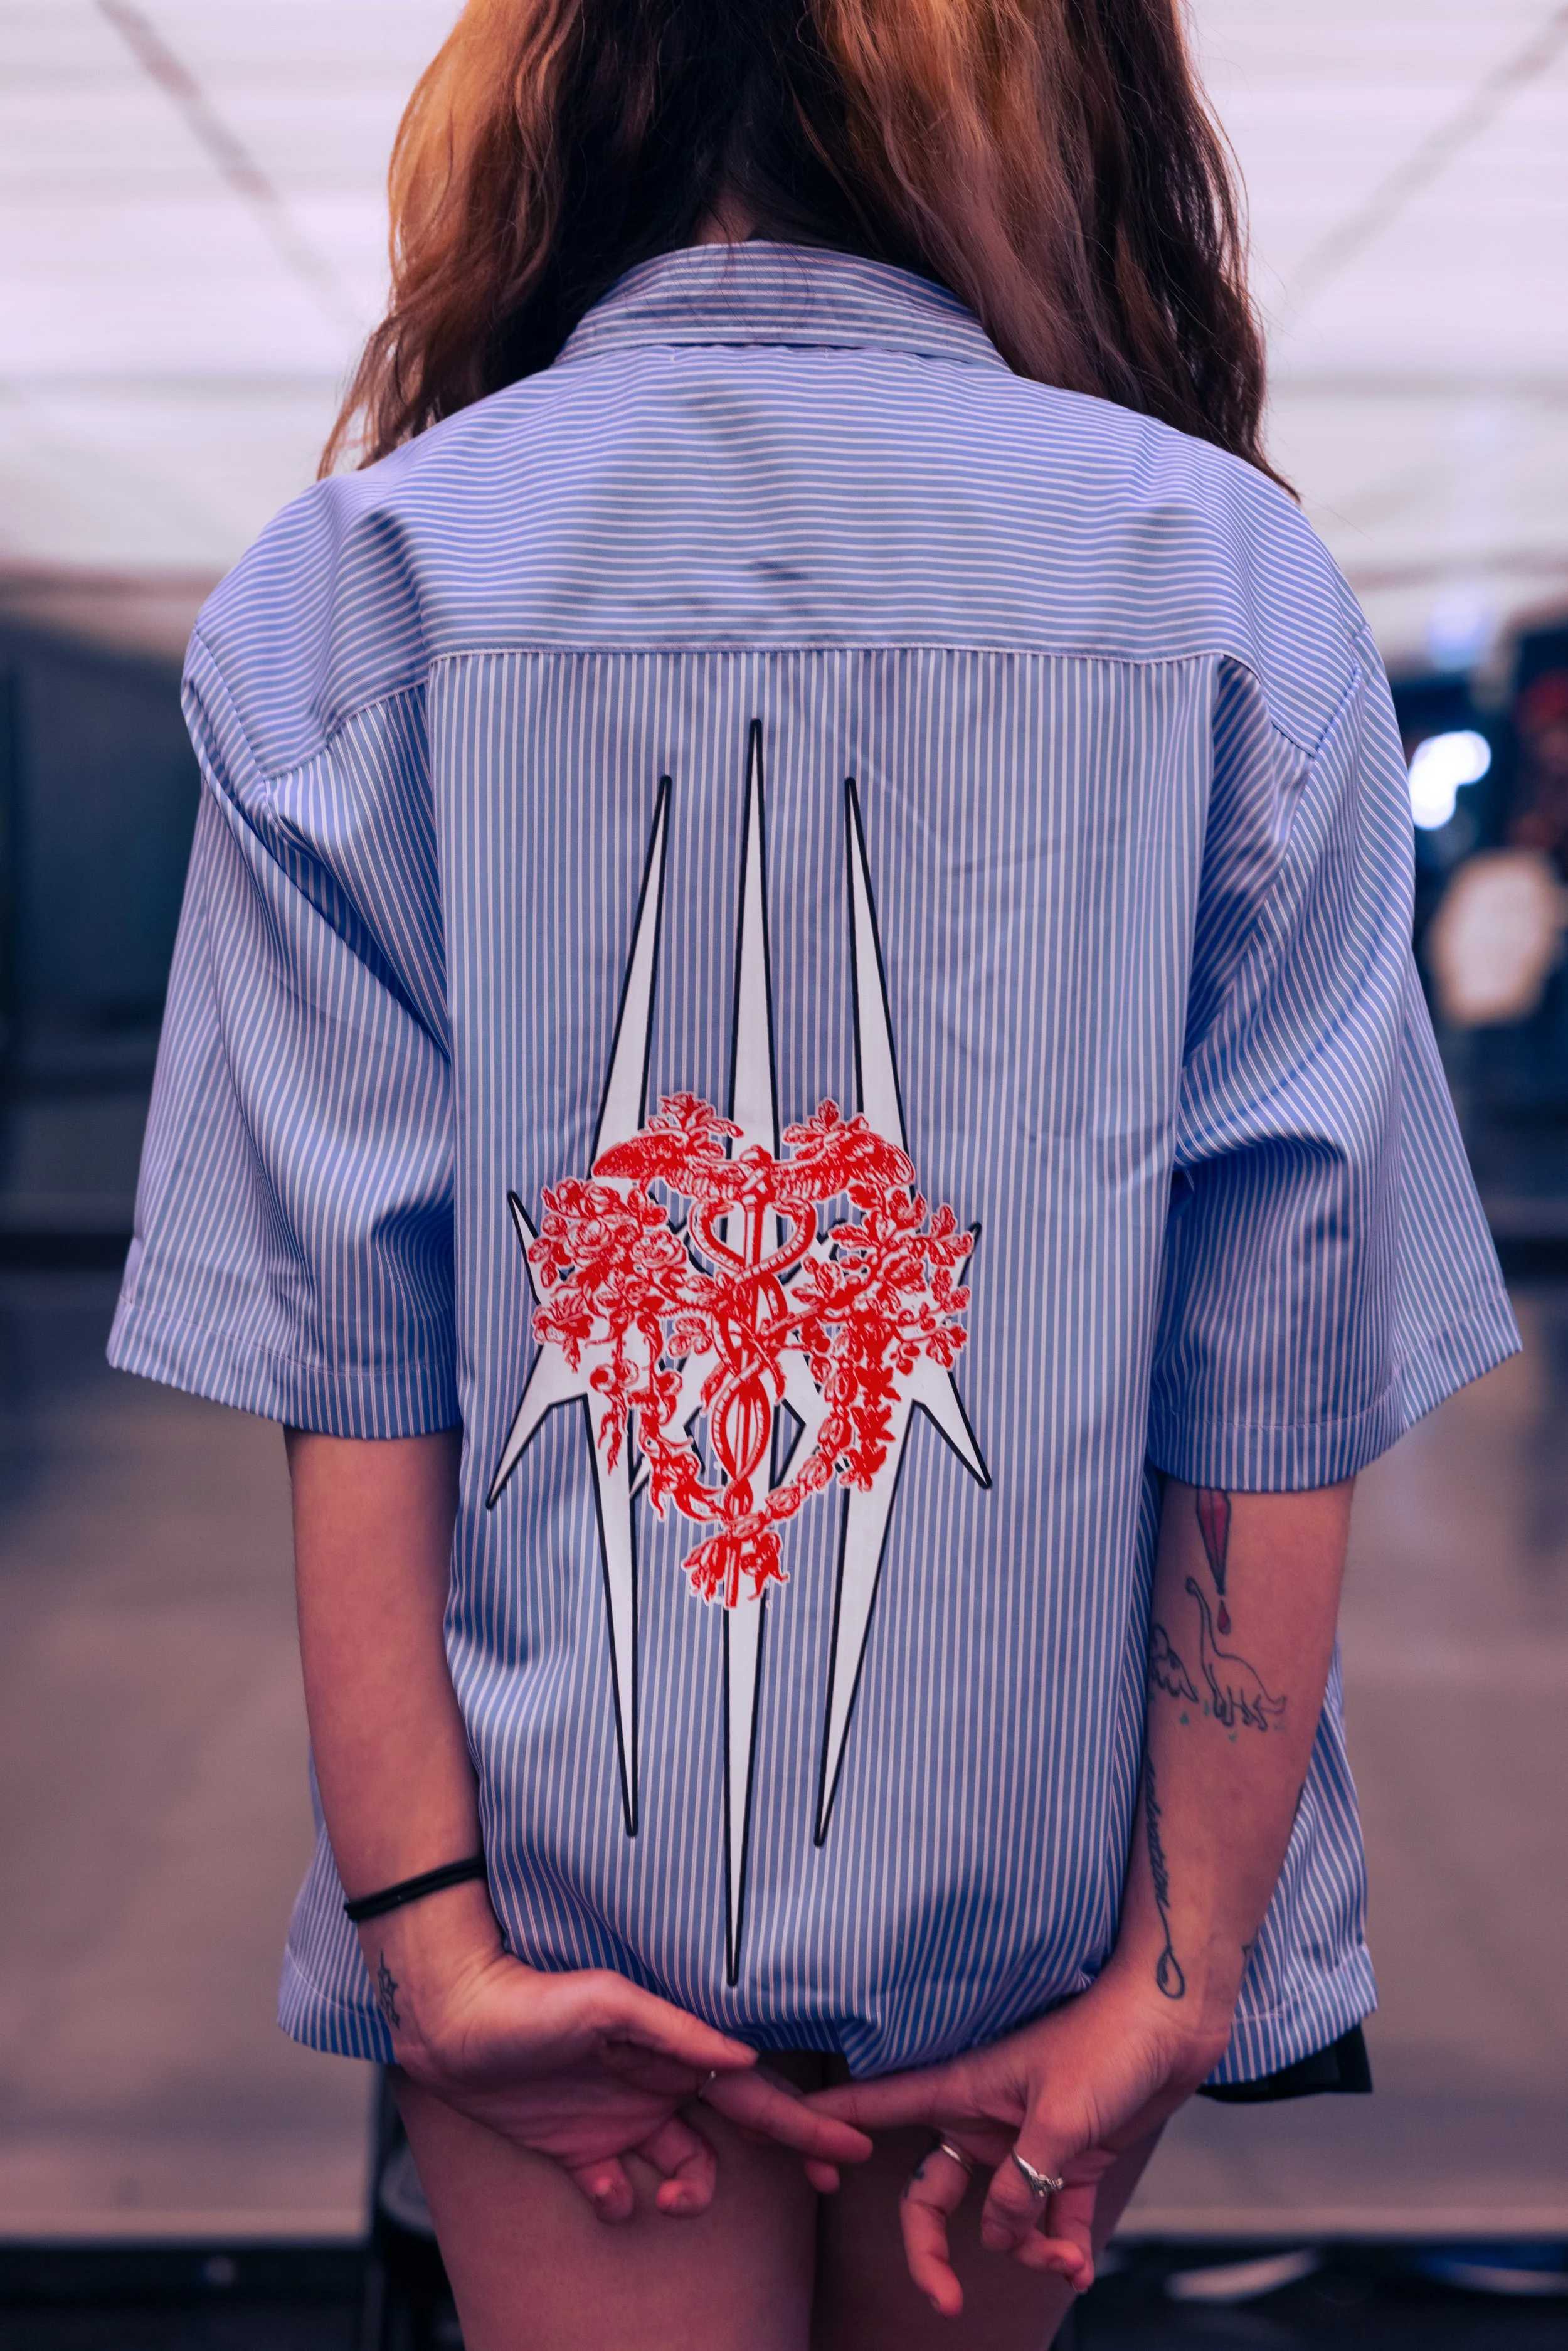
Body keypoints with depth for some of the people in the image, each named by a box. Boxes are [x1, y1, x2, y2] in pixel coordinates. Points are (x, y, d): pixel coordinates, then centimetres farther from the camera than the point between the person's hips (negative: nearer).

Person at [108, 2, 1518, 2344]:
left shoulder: (362, 574, -6)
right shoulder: (1237, 579, -6)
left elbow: (345, 1337, -10)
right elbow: (1281, 1364, -10)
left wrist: (425, 1913, -6)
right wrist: (1185, 1966, -5)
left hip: (557, 1868, -1)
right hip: (1049, 1880, 2)